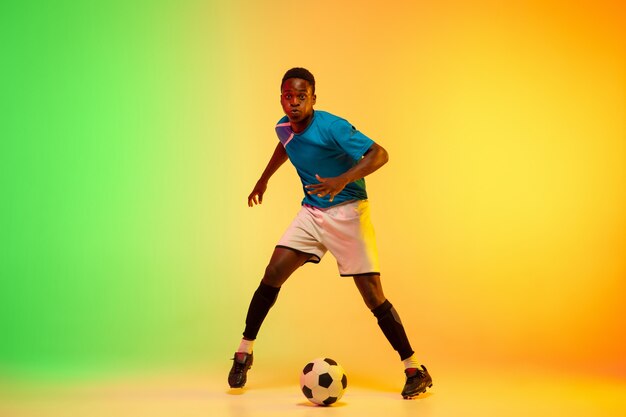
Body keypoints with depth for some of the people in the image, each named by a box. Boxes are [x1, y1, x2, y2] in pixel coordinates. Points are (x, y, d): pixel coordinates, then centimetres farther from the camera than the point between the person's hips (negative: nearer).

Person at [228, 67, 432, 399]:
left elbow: (379, 154, -26)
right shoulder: (284, 127, 0)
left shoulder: (331, 126, -20)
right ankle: (244, 353, 9)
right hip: (312, 212, 6)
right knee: (273, 274, -6)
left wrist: (343, 179, -39)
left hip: (347, 212, -5)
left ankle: (415, 371, 2)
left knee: (373, 296, -9)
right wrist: (264, 179, 33)